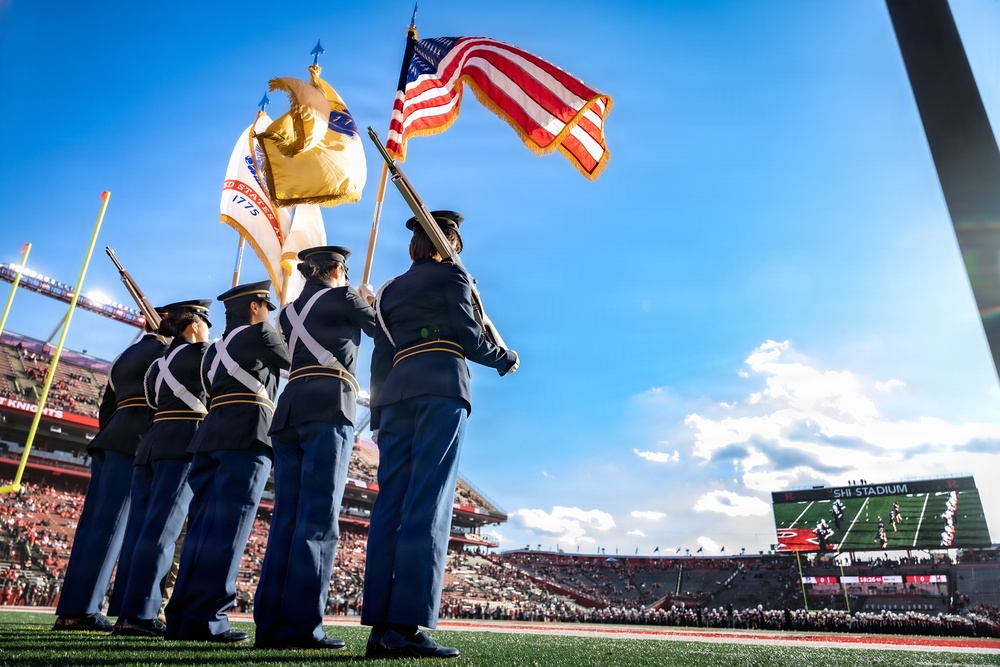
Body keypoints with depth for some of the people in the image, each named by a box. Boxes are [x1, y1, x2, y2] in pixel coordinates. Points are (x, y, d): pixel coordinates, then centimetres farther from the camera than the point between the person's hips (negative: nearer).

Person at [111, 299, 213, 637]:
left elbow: (154, 400, 21)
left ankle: (125, 611, 8)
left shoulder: (159, 362, 21)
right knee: (161, 529, -10)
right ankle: (139, 613, -11)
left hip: (151, 445, 8)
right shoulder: (197, 353, -2)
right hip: (182, 446, -8)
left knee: (139, 527, 5)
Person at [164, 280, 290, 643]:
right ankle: (204, 619, -10)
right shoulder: (260, 334, 2)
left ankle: (182, 616, 10)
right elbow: (294, 362, 13)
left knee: (201, 527, 7)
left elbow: (212, 392, 23)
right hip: (246, 436, -8)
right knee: (225, 528, -9)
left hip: (211, 437, 8)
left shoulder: (213, 348, 25)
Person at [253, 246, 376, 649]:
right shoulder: (343, 297, 6)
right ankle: (300, 624, -11)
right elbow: (379, 328, 19)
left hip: (290, 411, 7)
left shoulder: (291, 310, 24)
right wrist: (370, 301, 40)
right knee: (318, 517, -9)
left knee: (286, 517, 5)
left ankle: (271, 623, 6)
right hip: (328, 409, -6)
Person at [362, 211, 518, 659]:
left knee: (391, 503, -1)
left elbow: (380, 360, 19)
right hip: (440, 388, -6)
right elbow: (468, 338, 0)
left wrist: (378, 417, 17)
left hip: (396, 393, 6)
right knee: (427, 503, -12)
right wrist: (506, 360, 18)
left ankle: (380, 625, -3)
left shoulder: (390, 289, 25)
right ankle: (408, 626, -16)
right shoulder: (451, 275, 9)